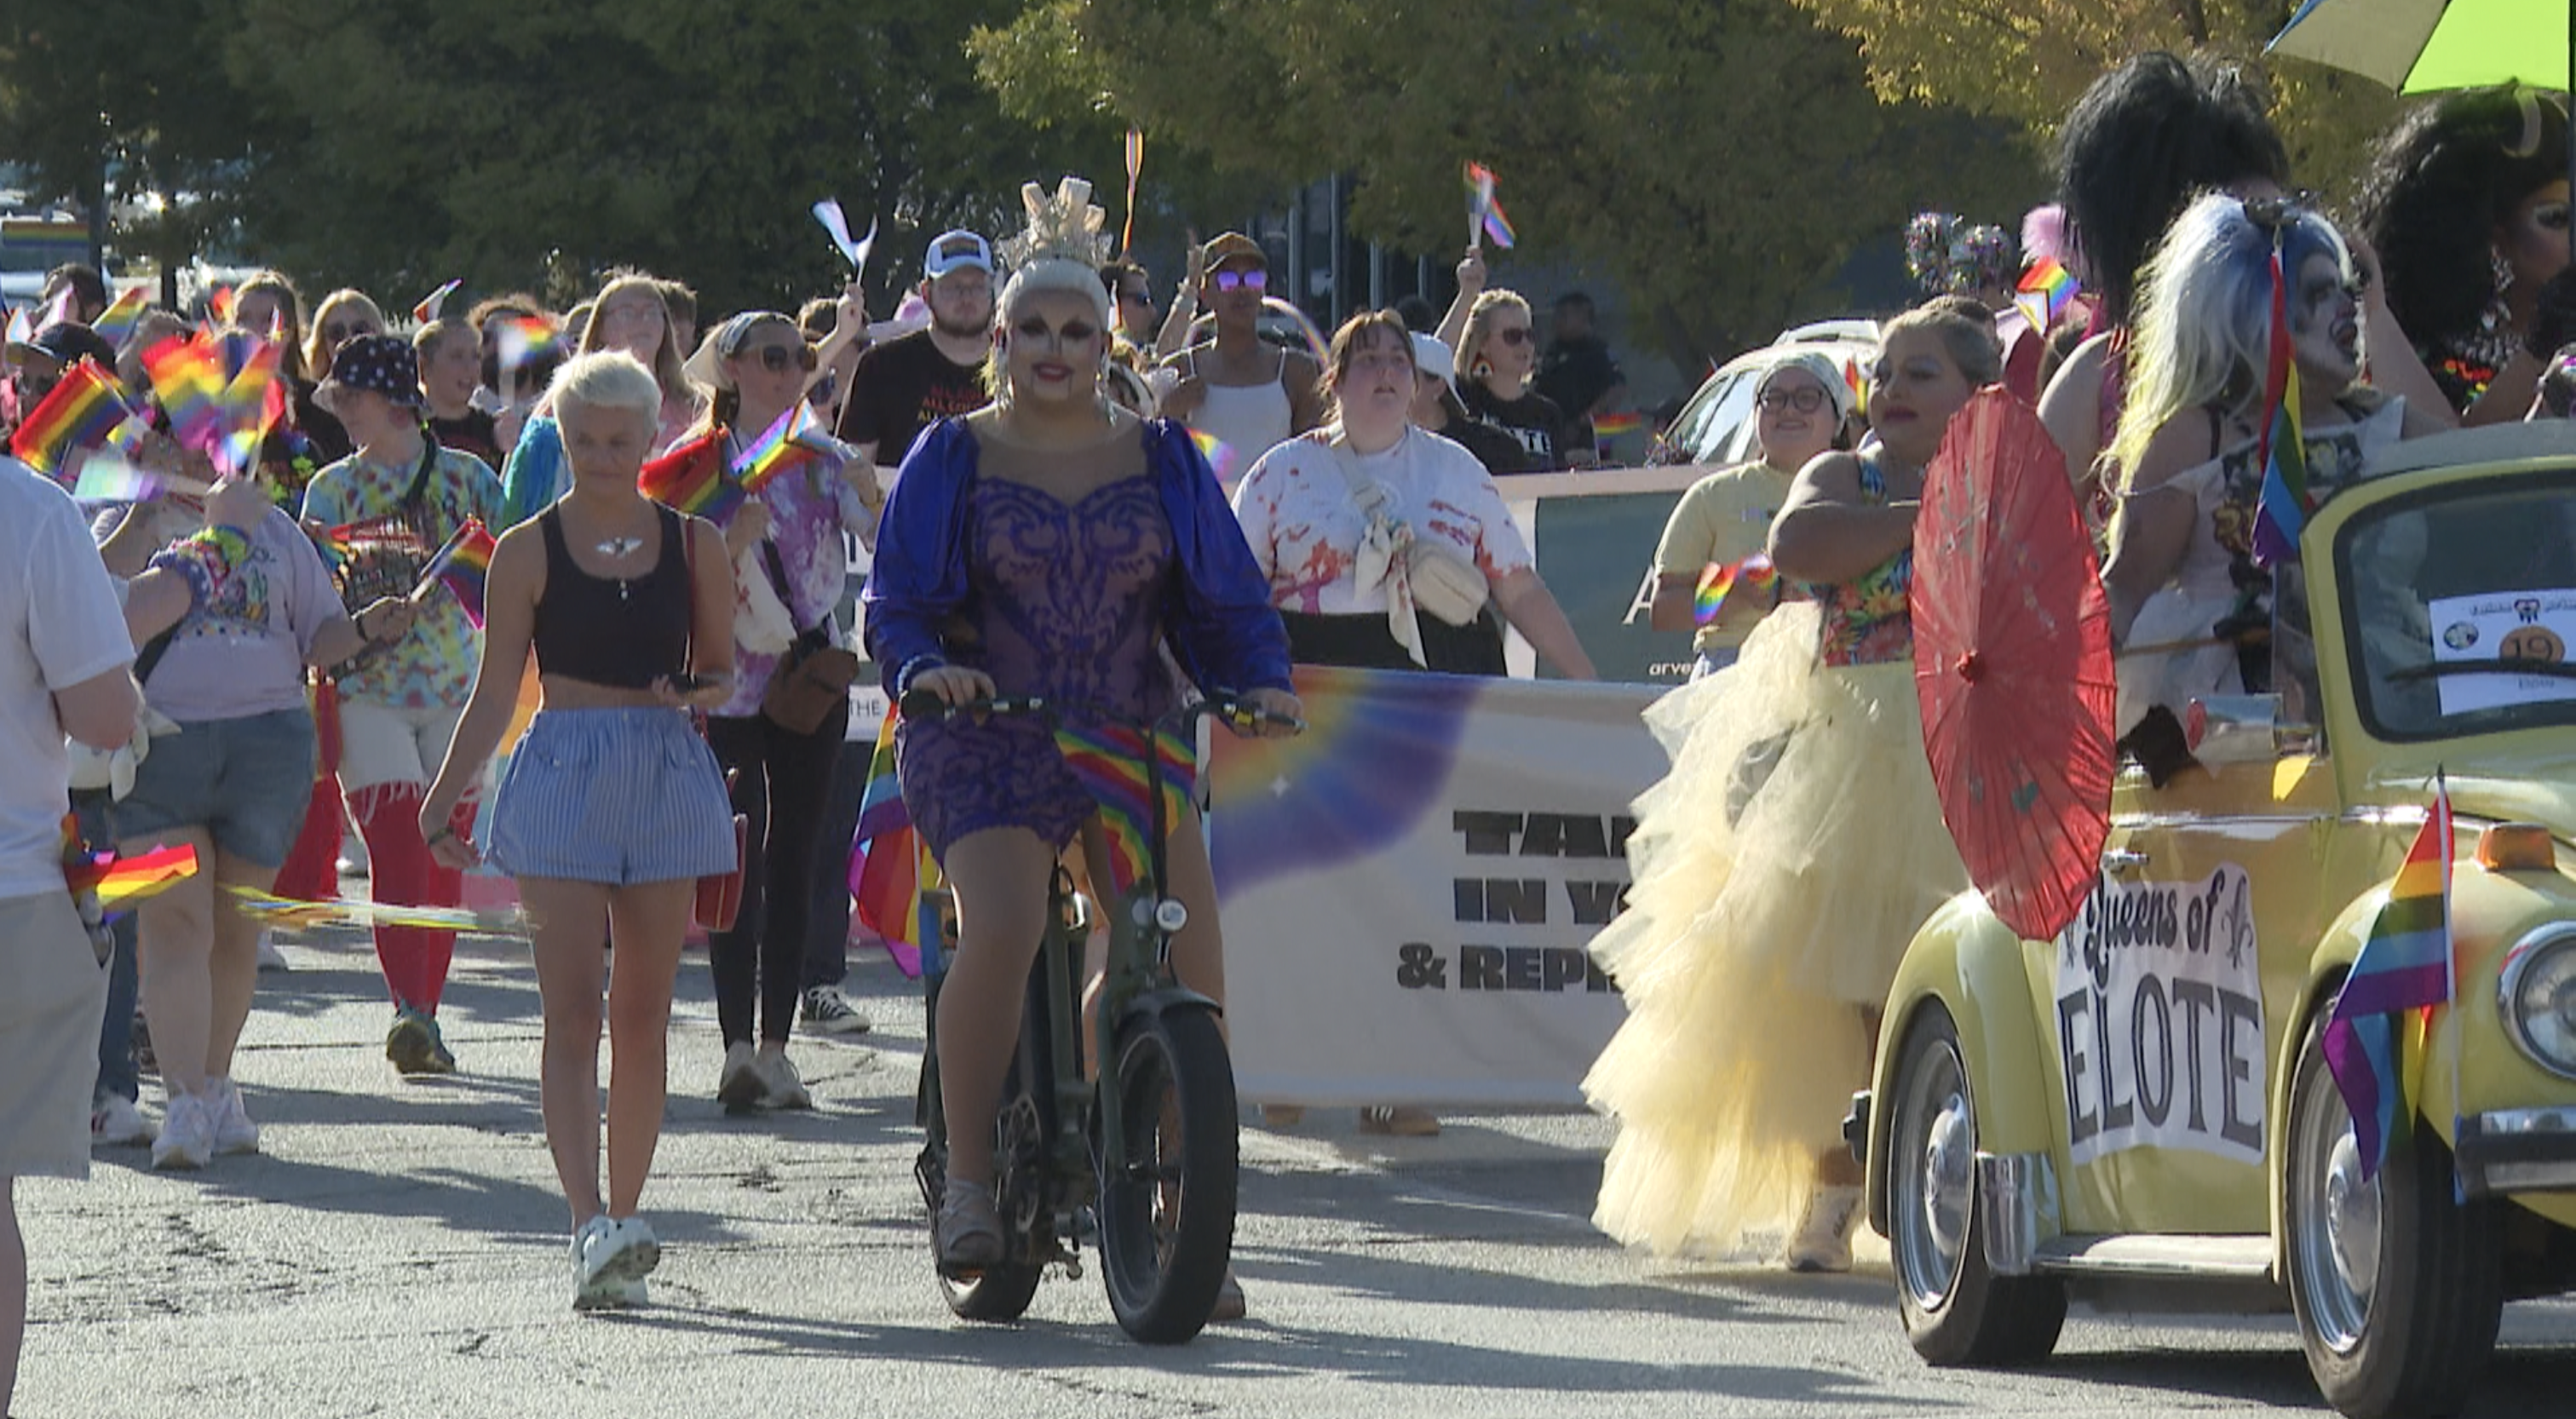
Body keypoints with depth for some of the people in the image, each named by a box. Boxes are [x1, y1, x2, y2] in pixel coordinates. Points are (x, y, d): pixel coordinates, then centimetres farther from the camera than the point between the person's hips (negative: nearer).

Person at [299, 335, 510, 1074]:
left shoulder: (468, 478, 4)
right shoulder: (332, 488, 7)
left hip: (458, 690, 1)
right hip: (369, 690, -1)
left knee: (443, 860, 3)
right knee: (396, 852, -14)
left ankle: (425, 1019, 12)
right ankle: (409, 1011, -24)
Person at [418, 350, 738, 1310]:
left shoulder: (693, 546, 7)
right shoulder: (529, 552, 2)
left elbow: (721, 669, 16)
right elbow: (496, 690, 5)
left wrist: (693, 695, -7)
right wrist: (445, 797, -1)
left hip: (666, 779, 2)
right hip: (562, 783, -2)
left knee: (643, 1015, 3)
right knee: (572, 1012, -11)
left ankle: (620, 1222, 10)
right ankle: (590, 1225, -20)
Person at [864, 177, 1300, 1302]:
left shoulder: (1161, 461, 12)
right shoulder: (951, 460, 7)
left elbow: (1223, 596, 11)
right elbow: (896, 603, 3)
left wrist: (1260, 680, -8)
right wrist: (925, 666, -19)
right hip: (991, 747, -3)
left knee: (1189, 957, -10)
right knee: (999, 931, -27)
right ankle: (968, 1179, -14)